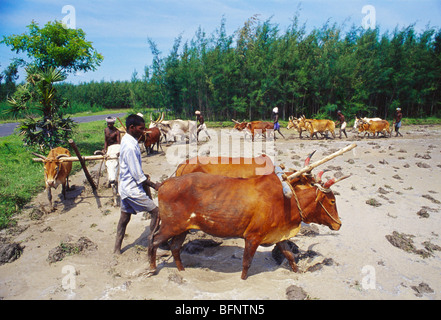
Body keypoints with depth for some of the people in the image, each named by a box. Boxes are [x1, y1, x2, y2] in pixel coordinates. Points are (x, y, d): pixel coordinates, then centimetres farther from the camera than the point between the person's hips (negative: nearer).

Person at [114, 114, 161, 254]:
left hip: (125, 186, 10)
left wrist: (143, 177, 19)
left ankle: (117, 248, 30)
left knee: (125, 216, 18)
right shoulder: (130, 147, -24)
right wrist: (154, 185, -14)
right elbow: (137, 174, -22)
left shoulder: (126, 139, 7)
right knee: (156, 211, -4)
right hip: (133, 189, -10)